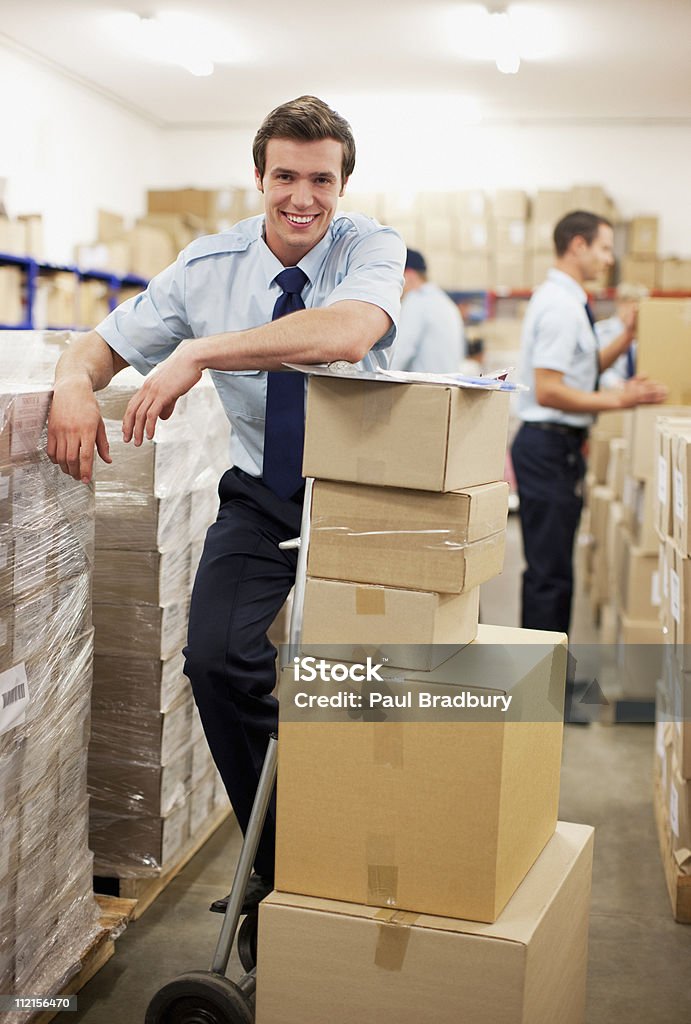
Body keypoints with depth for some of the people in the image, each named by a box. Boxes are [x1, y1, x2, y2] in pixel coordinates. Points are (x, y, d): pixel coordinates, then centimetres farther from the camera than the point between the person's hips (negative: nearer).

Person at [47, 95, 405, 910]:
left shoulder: (371, 248, -13)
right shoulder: (211, 264, -4)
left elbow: (348, 333, -36)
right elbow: (104, 341, 1)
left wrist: (199, 354, -38)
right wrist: (75, 382, -25)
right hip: (260, 497, 2)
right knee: (216, 659, -17)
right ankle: (276, 856, 4)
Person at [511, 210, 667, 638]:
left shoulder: (569, 301, 15)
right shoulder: (560, 305, -17)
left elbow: (581, 369, 24)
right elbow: (547, 391, -22)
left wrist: (628, 337, 16)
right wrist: (616, 400, -18)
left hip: (561, 446, 11)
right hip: (550, 446, -11)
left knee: (553, 569, 16)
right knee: (550, 573, -6)